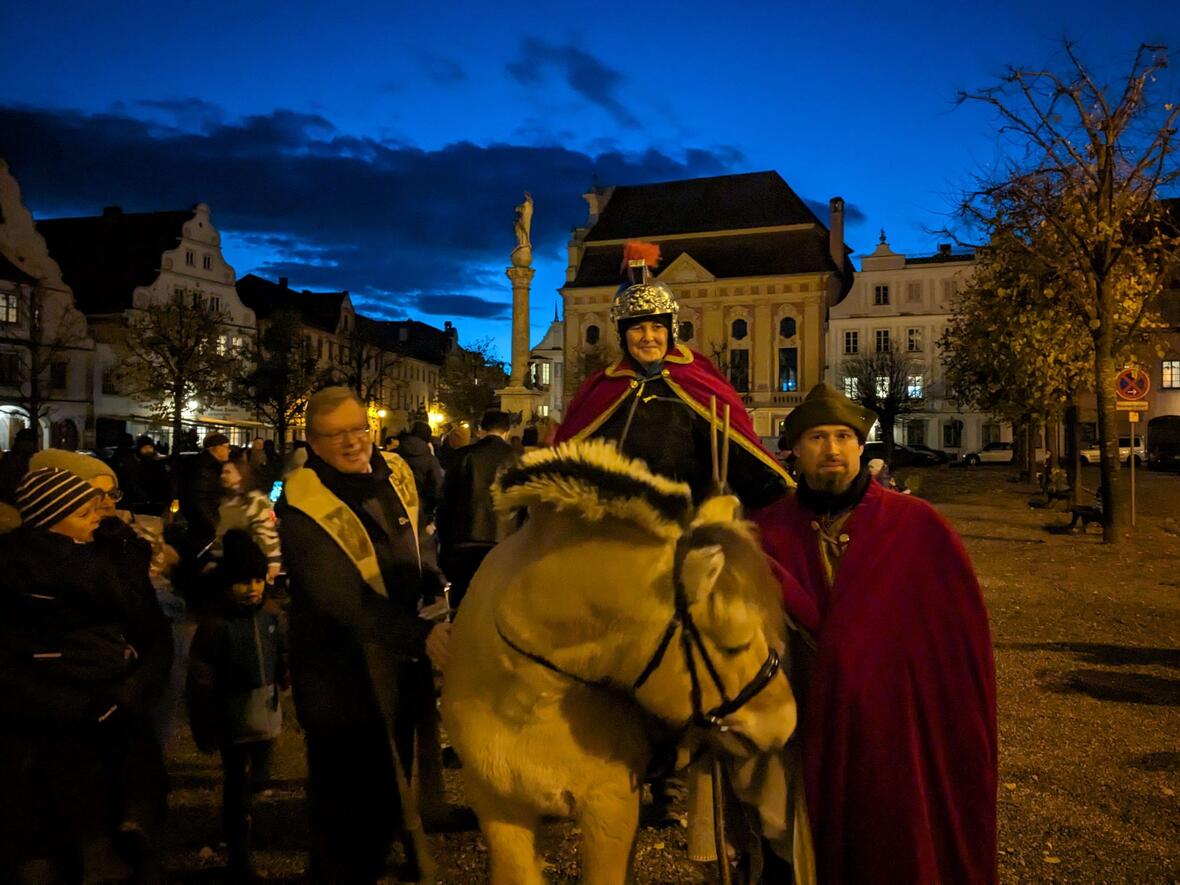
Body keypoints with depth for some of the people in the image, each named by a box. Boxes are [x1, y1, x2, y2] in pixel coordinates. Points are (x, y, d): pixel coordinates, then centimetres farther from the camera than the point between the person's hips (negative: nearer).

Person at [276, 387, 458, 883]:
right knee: (346, 799, 4)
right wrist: (421, 636, -40)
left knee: (391, 789, 24)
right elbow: (345, 600, -31)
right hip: (341, 676, -7)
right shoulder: (303, 506, -22)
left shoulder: (394, 474, 0)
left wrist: (428, 581, 1)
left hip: (399, 661, 7)